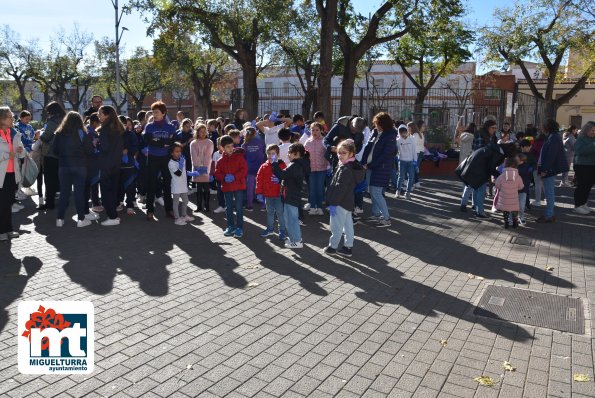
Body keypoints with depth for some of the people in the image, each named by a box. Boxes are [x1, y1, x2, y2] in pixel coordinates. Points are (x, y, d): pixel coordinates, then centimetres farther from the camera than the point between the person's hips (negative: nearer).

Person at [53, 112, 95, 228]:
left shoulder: (59, 134, 1)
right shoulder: (82, 133, -7)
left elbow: (55, 151, 6)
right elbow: (90, 151, -7)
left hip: (63, 166, 3)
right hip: (79, 166, -3)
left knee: (64, 192, 10)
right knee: (79, 192, 3)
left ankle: (60, 219, 12)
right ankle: (81, 219, 5)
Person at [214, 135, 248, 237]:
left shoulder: (239, 156, -3)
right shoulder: (221, 160, 6)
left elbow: (244, 169, -9)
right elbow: (217, 173, 4)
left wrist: (234, 176, -19)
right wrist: (224, 178, -15)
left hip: (238, 186, -4)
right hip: (226, 187, 4)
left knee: (239, 207, -1)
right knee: (228, 208, 12)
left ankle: (239, 227, 8)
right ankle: (230, 226, 25)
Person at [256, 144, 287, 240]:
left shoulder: (282, 166, -8)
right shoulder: (264, 167, 1)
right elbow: (259, 179, 1)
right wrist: (259, 192, -3)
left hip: (279, 194, -4)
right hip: (267, 195, 4)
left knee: (280, 213, 2)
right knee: (269, 212, 18)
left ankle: (282, 230, 12)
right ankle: (270, 228, 32)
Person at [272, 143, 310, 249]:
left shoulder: (295, 166, -20)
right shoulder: (299, 165, 12)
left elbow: (282, 175, -28)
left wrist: (275, 163, -20)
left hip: (291, 197, -10)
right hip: (293, 196, 10)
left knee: (291, 219, -2)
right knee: (292, 218, 21)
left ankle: (296, 241, 6)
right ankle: (295, 237, 32)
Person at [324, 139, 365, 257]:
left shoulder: (345, 169, -23)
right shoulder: (353, 166, 9)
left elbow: (340, 188, -24)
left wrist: (333, 203, -19)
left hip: (341, 203, -10)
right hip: (348, 202, 10)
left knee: (336, 226, 4)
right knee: (348, 225, 15)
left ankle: (332, 246, 16)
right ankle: (348, 247, 23)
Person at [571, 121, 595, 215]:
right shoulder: (580, 140, -7)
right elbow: (581, 150, -24)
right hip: (582, 166, -7)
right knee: (581, 186, -3)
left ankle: (583, 203, 23)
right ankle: (577, 206, 4)